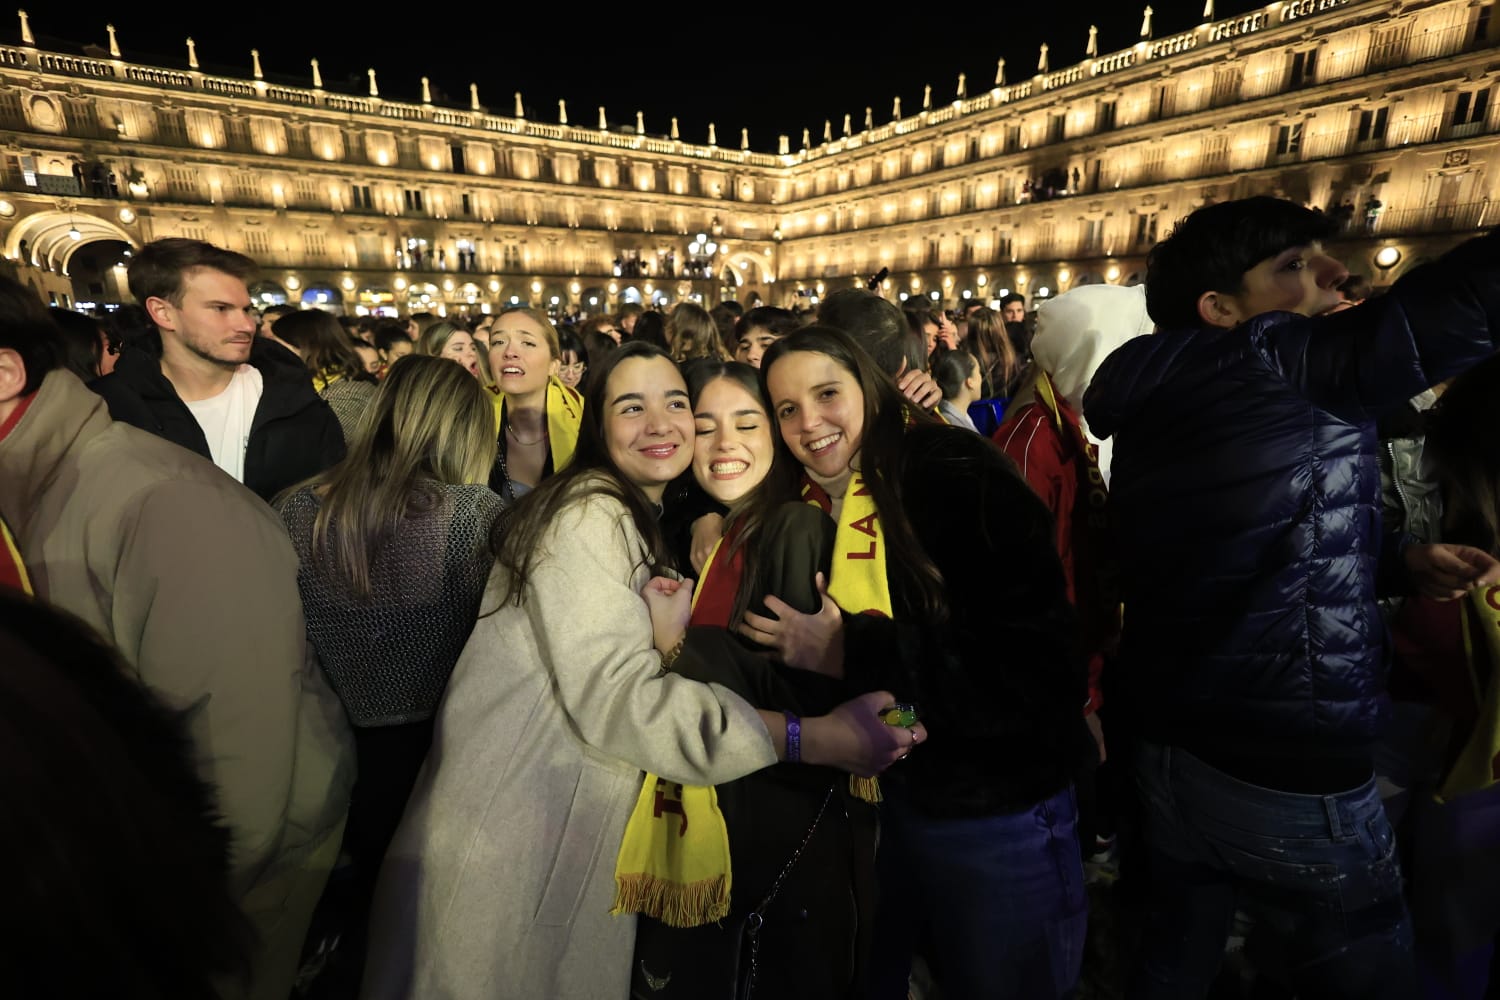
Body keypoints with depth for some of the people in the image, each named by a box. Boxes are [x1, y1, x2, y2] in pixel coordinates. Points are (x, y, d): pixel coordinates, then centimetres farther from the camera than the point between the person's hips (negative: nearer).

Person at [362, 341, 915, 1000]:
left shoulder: (645, 526, 10)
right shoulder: (588, 510, -18)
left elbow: (637, 667, 7)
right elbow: (613, 694, -26)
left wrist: (666, 637, -15)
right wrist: (813, 738, -27)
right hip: (507, 839, -8)